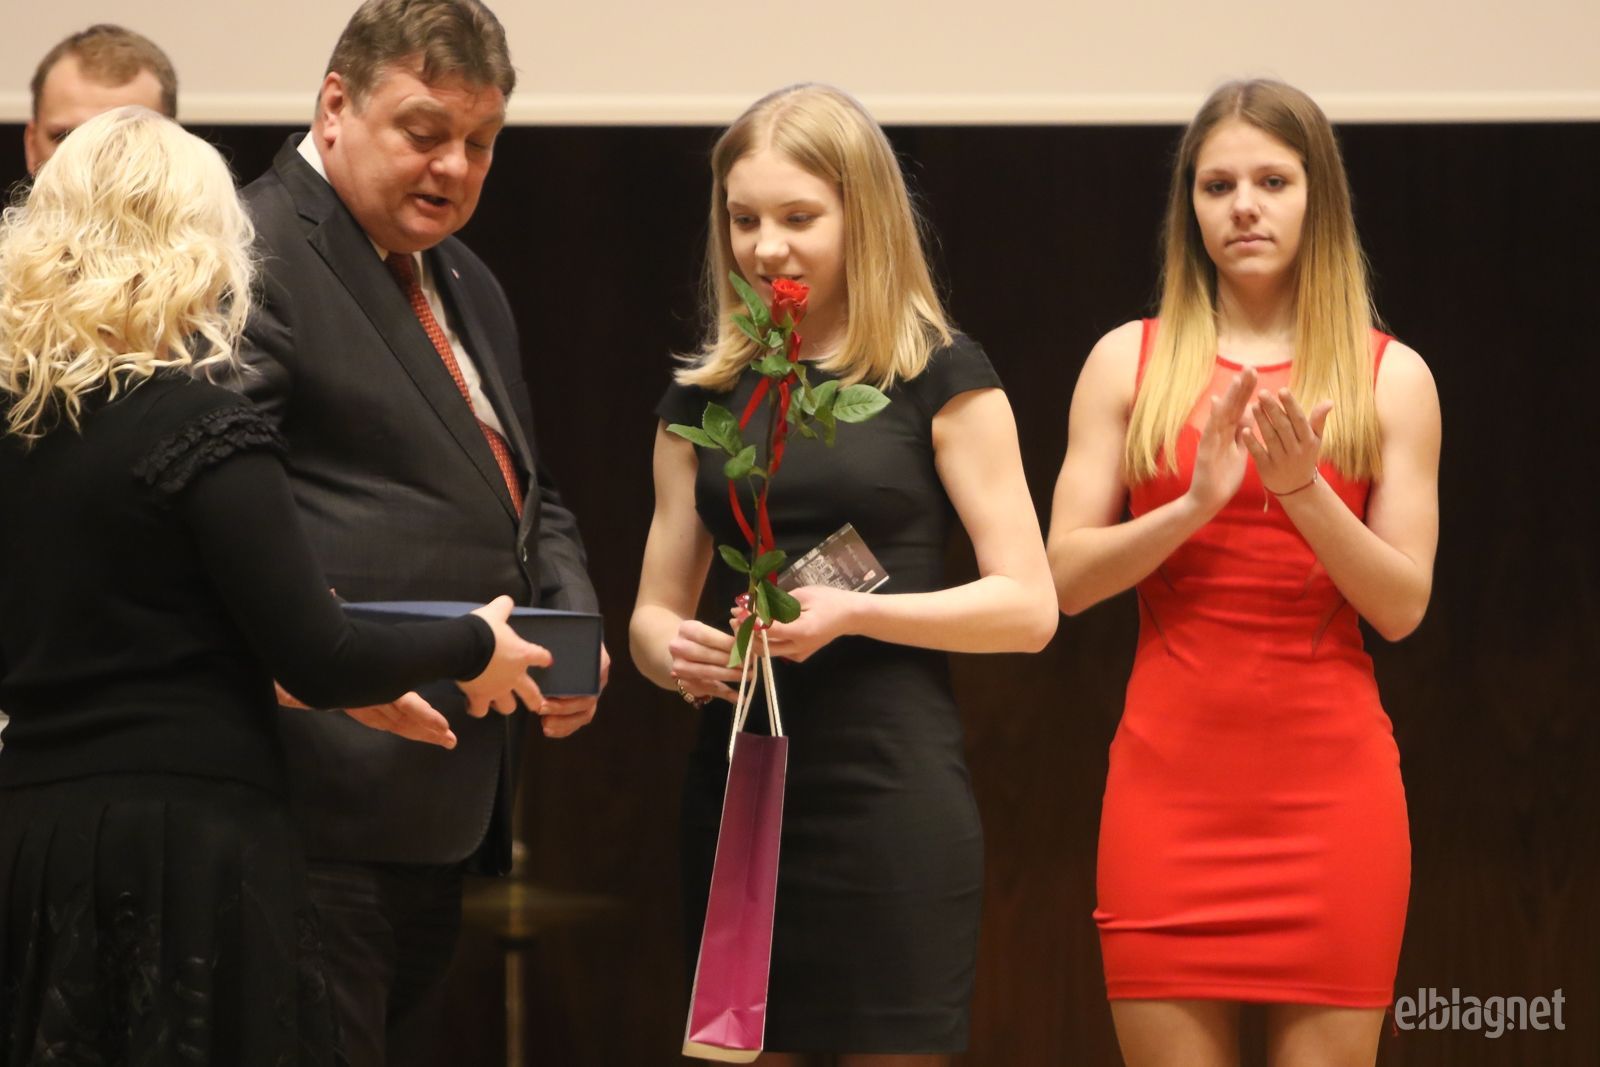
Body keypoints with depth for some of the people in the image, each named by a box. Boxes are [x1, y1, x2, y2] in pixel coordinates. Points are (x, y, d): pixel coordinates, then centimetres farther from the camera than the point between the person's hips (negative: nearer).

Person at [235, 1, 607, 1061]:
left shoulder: (467, 287, 21)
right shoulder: (254, 258, -10)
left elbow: (530, 497, 29)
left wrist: (572, 625, 8)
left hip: (442, 808, 10)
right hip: (331, 803, -10)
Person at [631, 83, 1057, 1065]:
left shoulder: (940, 377, 0)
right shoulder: (704, 397, 13)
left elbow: (1028, 606, -4)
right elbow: (655, 611, 17)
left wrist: (850, 613, -16)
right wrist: (672, 651, -7)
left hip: (890, 790, -4)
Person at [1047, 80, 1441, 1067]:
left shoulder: (1391, 376, 6)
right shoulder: (1130, 360, 7)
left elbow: (1403, 606, 1)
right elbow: (1066, 578, 2)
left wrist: (1303, 492, -15)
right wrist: (1195, 504, -14)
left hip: (1331, 774, 0)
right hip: (1172, 771, 0)